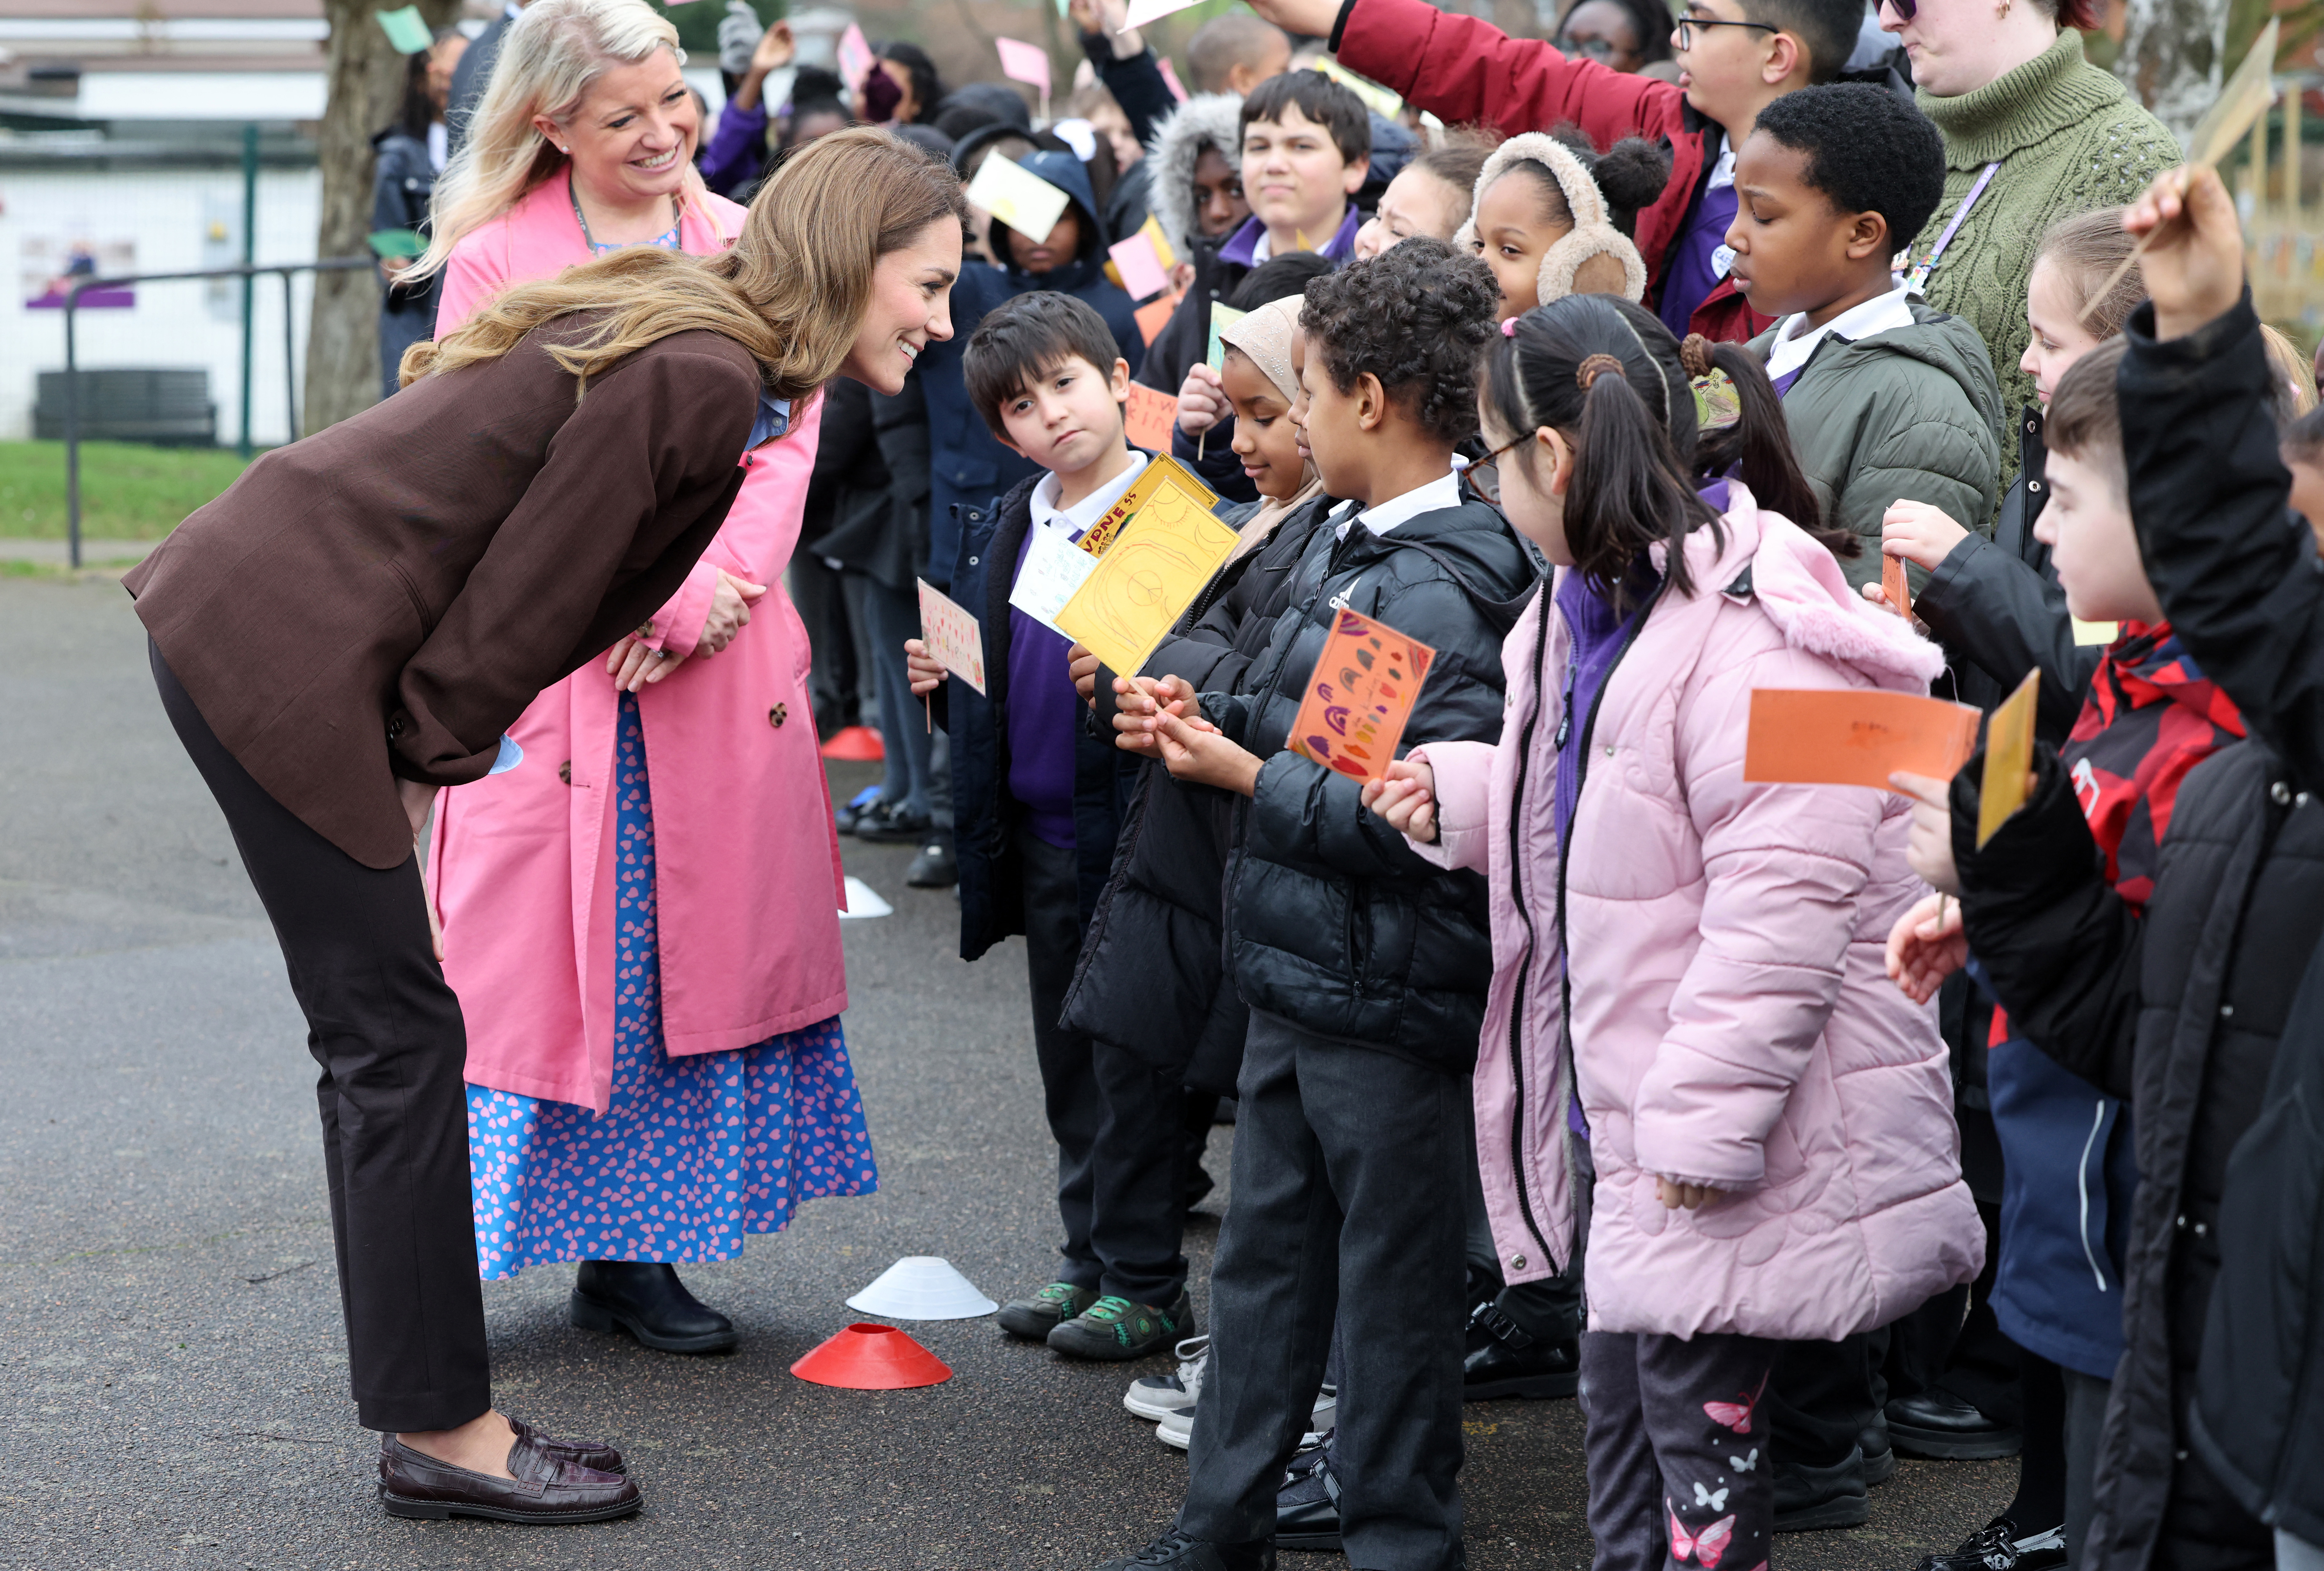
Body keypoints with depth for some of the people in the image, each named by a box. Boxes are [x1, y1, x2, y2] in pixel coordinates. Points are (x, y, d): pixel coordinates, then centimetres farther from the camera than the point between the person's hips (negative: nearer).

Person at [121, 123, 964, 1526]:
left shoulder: (692, 337, 13)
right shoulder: (700, 380, -18)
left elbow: (572, 585, 18)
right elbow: (533, 589, -14)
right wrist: (435, 753, -3)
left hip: (248, 613, 10)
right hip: (287, 652, -10)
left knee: (380, 1039, 13)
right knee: (400, 1035, -4)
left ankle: (424, 1410, 21)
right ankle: (442, 1432, 5)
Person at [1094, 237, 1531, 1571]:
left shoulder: (1436, 595, -21)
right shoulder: (1347, 548, 9)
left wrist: (1244, 775, -19)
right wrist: (1206, 714, 3)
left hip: (1388, 1003, -10)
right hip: (1298, 974, 10)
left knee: (1393, 1276, 4)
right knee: (1266, 1251, 17)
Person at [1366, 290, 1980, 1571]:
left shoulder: (1753, 631, -22)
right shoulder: (1587, 604, 11)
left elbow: (1783, 901, -26)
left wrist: (1702, 1118, -24)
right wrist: (1455, 796, 11)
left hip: (1728, 1135, -10)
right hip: (1615, 1103, 10)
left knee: (1698, 1423, -3)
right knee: (1618, 1404, 18)